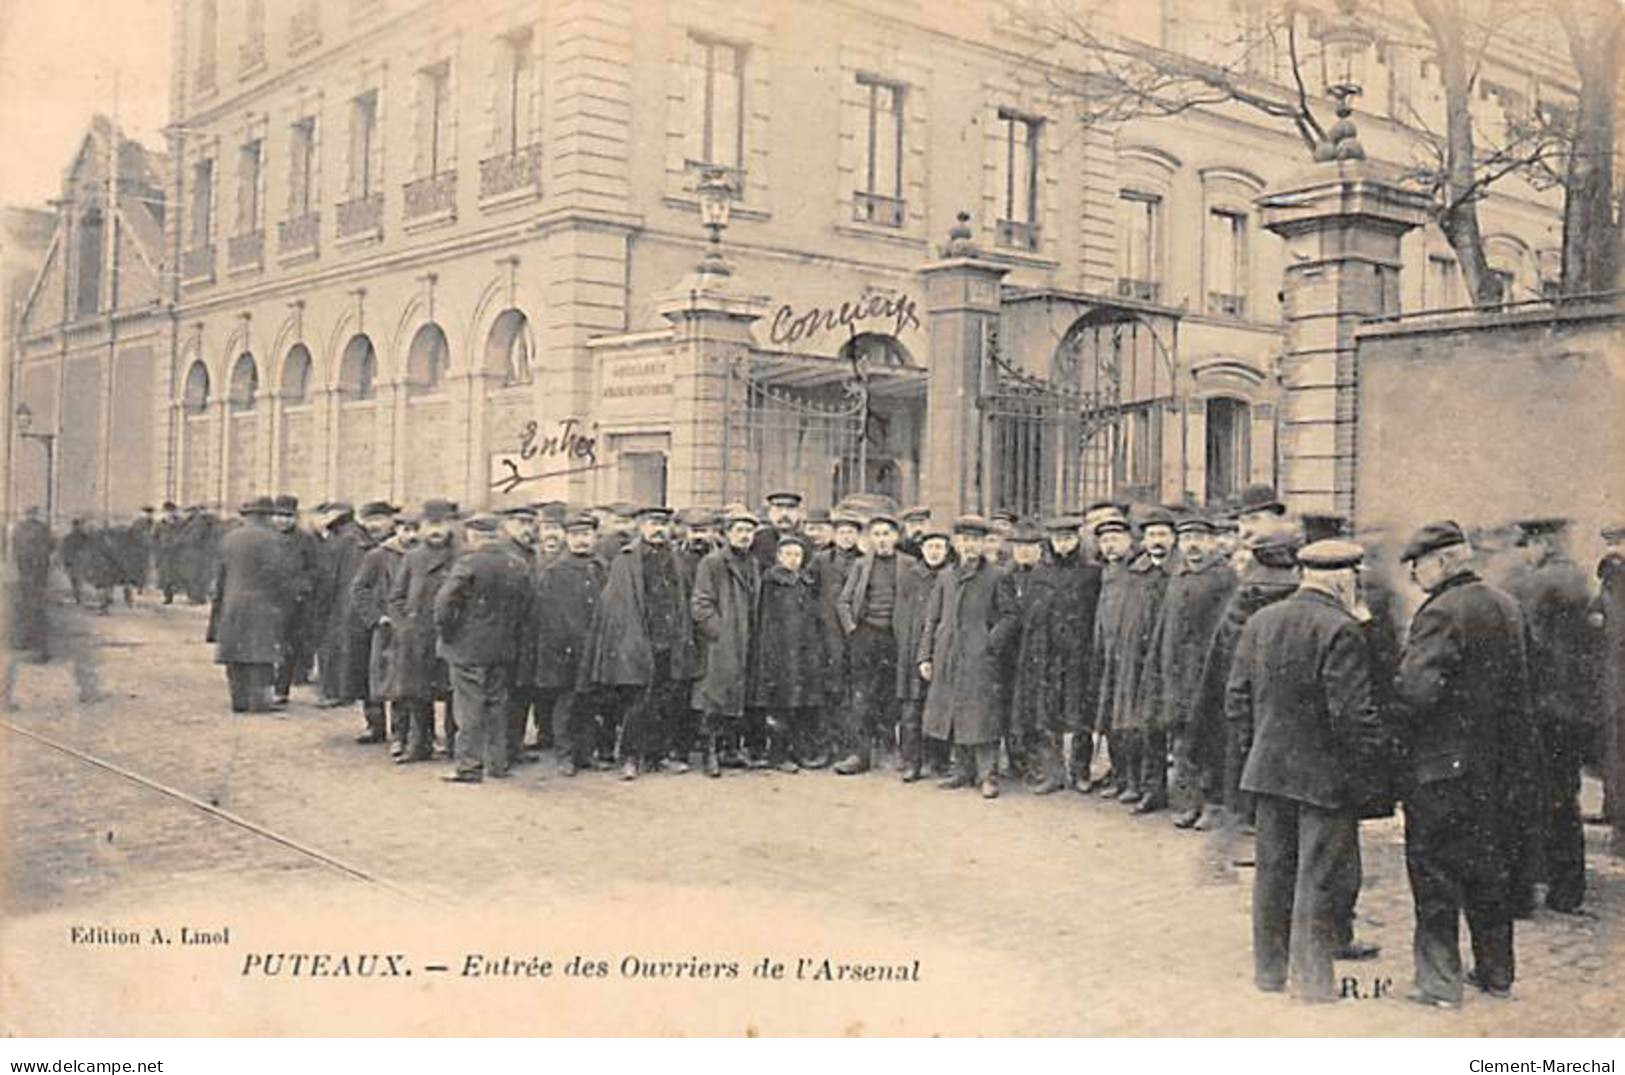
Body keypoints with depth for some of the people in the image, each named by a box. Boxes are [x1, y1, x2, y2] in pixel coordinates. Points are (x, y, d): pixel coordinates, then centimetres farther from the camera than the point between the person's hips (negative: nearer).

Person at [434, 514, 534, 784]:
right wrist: (519, 644, 15)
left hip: (468, 647, -6)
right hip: (504, 649, 6)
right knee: (497, 704, 15)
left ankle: (469, 766, 2)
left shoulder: (469, 563, -13)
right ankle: (497, 764, 20)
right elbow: (527, 611, 10)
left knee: (470, 708, -1)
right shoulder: (519, 566, 6)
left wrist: (445, 630, -5)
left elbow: (445, 600, -19)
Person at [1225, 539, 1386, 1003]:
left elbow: (1236, 699, 7)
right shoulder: (1340, 630, -16)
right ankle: (1312, 976, 10)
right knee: (1321, 875, 4)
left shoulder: (1260, 622, 5)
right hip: (1325, 773, -6)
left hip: (1268, 768, 7)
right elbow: (1352, 712, -19)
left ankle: (1269, 967, 25)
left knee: (1274, 868, 15)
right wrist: (1369, 764, -7)